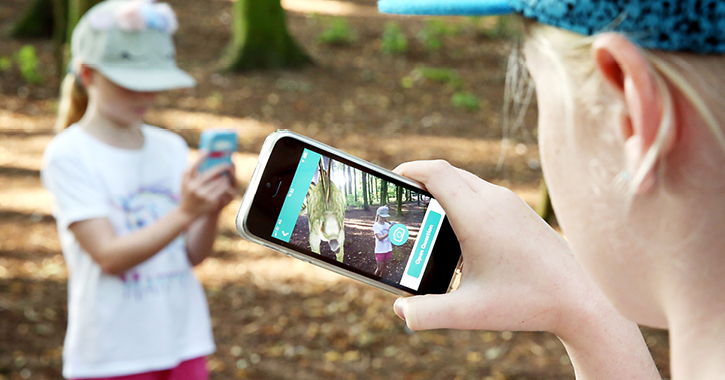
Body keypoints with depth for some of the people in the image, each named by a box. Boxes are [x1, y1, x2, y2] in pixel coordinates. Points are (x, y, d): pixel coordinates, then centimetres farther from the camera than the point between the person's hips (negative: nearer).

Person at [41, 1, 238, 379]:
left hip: (183, 342, 4)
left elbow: (193, 255, 2)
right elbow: (110, 256, -18)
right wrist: (185, 212, -28)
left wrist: (212, 210, -17)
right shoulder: (68, 155, -11)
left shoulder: (170, 148, 3)